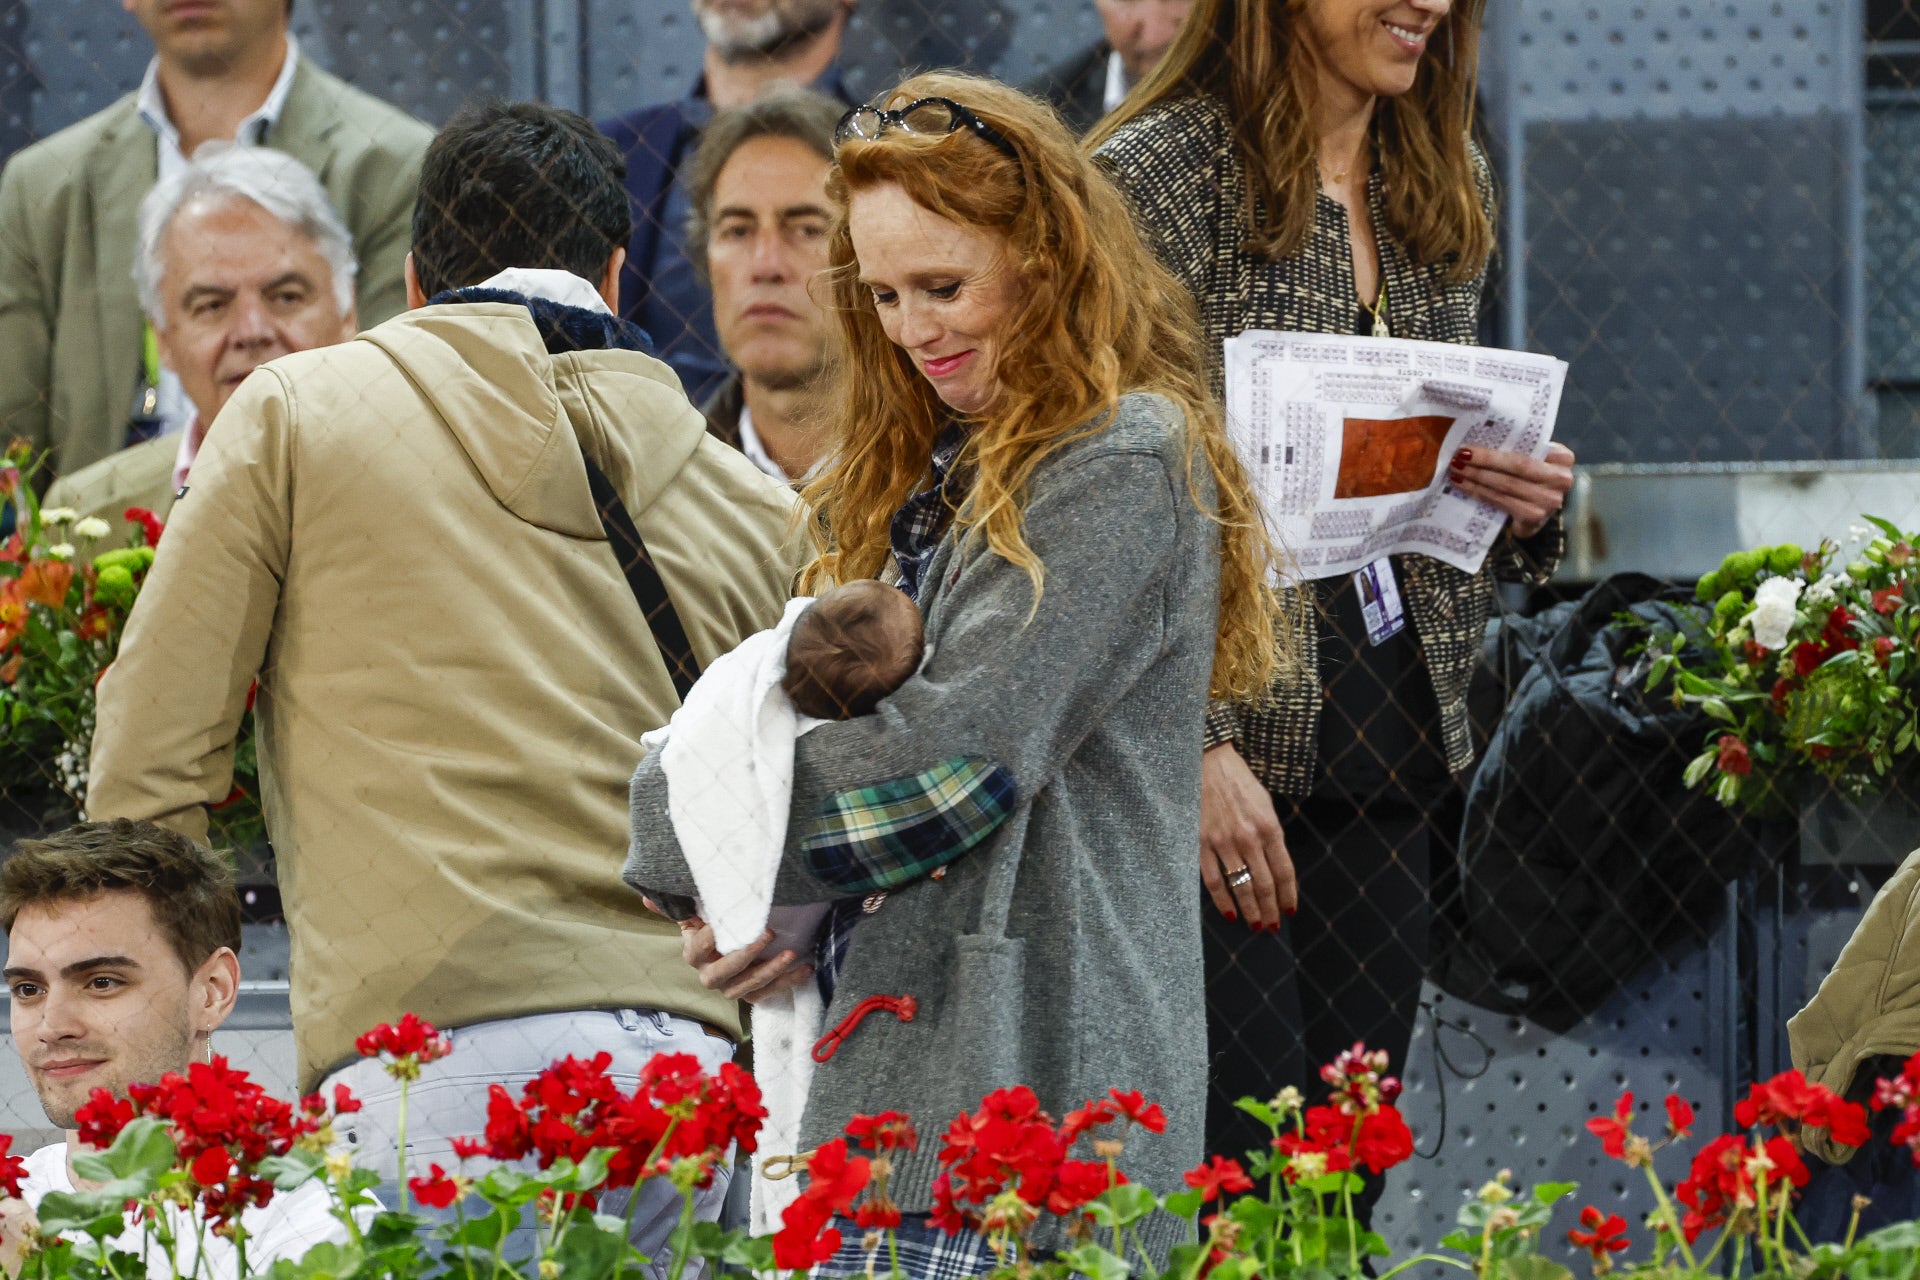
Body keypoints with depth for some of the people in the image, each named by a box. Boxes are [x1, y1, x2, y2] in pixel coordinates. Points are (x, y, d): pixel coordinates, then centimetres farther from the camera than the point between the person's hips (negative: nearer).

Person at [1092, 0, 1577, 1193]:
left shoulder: (1450, 183, 14)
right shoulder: (1160, 176, -9)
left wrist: (1525, 500, 2)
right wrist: (1199, 746, -20)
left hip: (1385, 759, 7)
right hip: (1226, 757, -7)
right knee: (1239, 1168, -11)